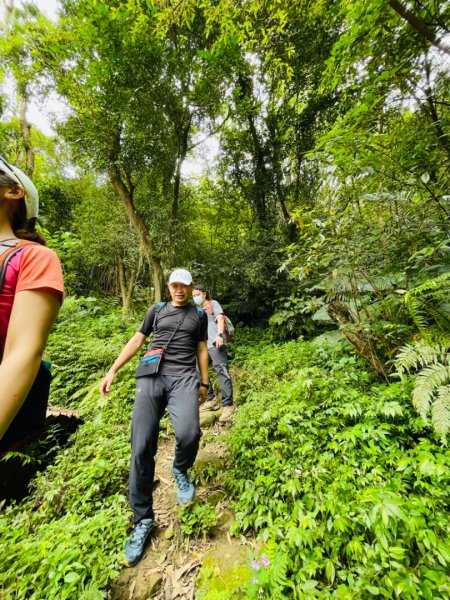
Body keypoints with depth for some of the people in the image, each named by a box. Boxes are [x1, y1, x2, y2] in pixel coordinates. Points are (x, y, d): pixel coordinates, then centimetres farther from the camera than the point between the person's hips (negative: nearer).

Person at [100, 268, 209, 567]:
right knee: (142, 448, -4)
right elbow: (136, 341, 17)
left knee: (188, 433, -24)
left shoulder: (199, 314, 16)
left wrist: (204, 381, 15)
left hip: (184, 378, -1)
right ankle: (143, 520, 19)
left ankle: (180, 471, 12)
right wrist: (113, 371, 11)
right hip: (151, 376, 1)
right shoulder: (157, 310, 16)